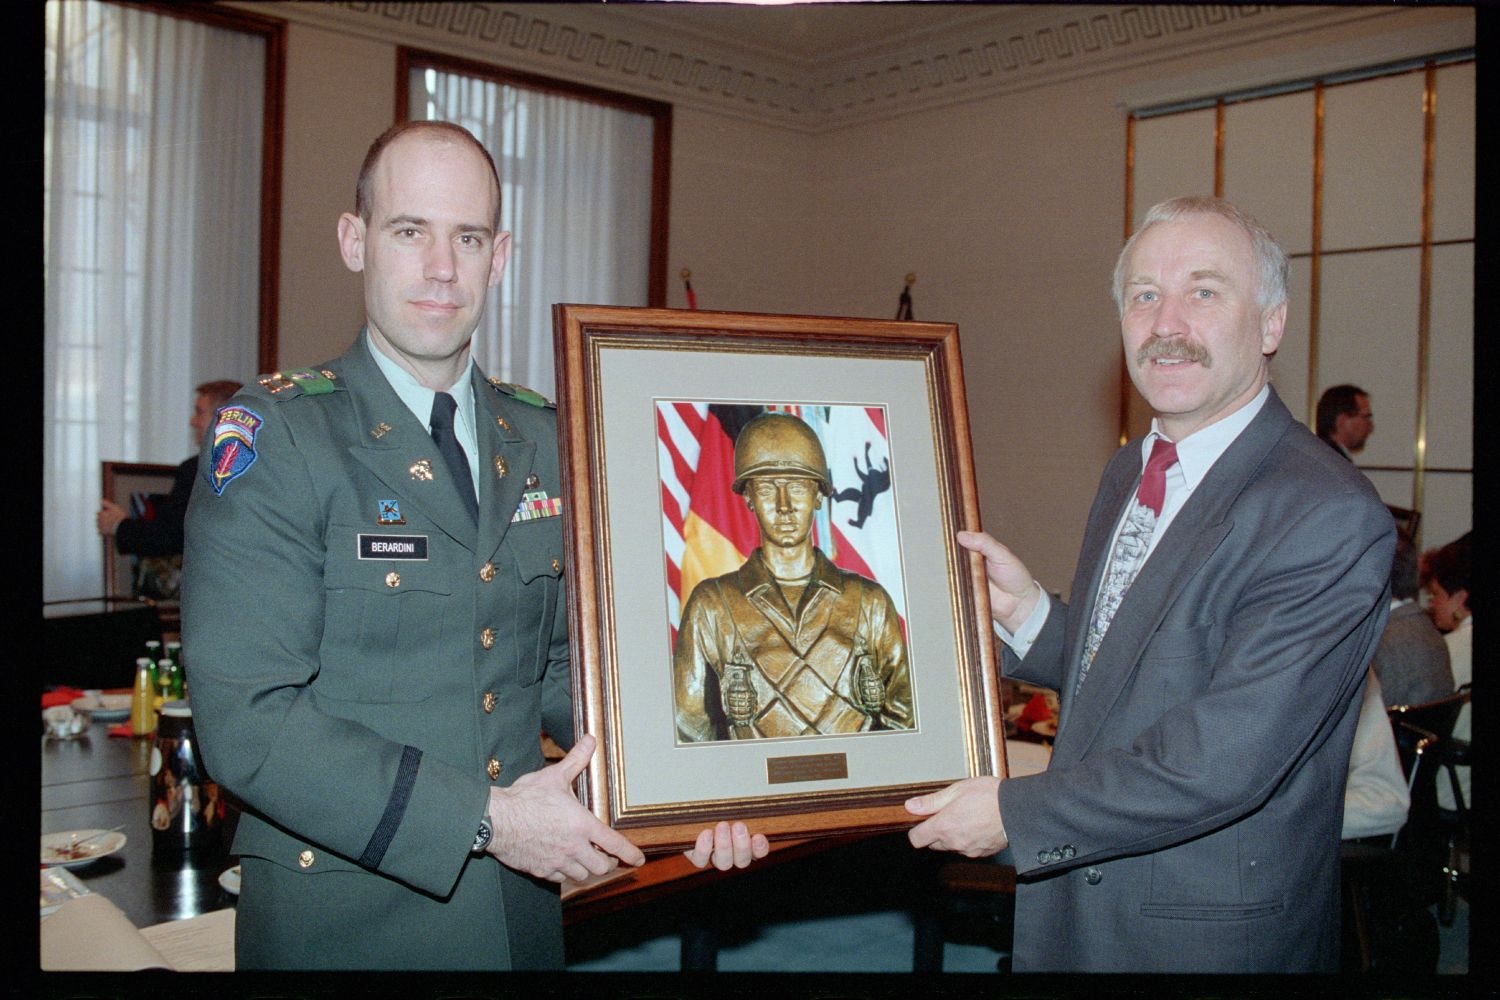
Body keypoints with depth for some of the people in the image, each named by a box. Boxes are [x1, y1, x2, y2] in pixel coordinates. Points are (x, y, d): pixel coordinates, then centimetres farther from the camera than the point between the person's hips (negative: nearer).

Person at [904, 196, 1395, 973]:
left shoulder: (1329, 518, -22)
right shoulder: (1126, 472, 5)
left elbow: (1224, 759, -25)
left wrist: (1014, 812, -19)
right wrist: (1025, 611, -8)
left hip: (1215, 936, -7)